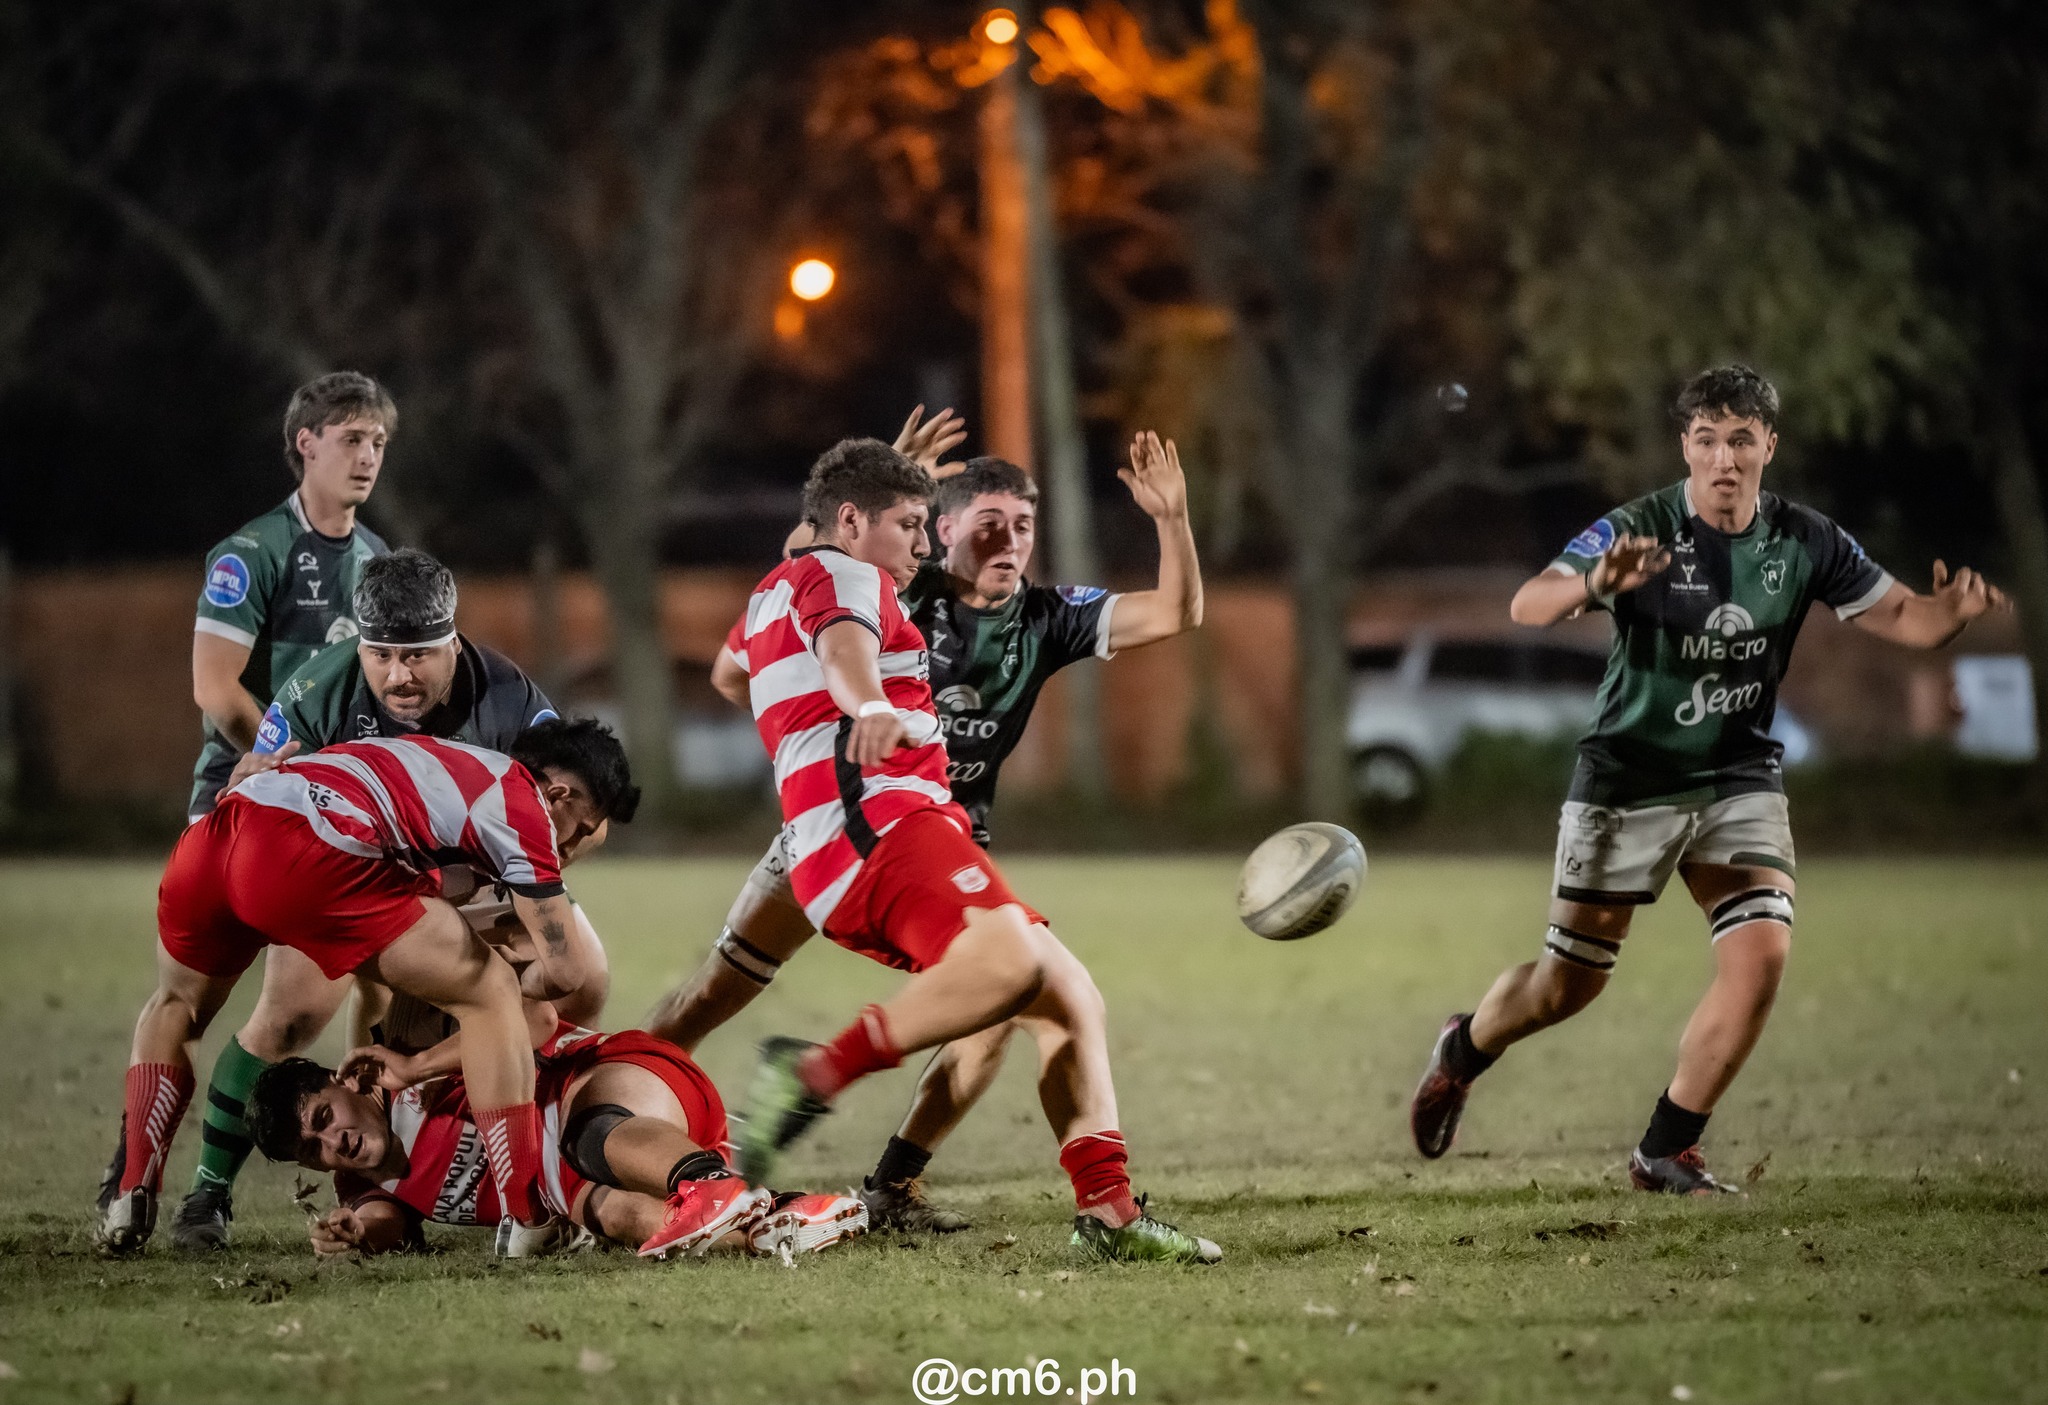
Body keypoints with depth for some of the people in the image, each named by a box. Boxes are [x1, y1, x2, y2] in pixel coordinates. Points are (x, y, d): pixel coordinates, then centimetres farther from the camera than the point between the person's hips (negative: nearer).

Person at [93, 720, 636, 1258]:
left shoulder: (451, 763, 34)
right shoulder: (524, 805, 10)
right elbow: (566, 970, 7)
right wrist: (522, 985, 29)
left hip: (210, 835, 8)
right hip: (306, 859, -8)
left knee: (176, 1008, 35)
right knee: (489, 993, 6)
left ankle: (130, 1200, 18)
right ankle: (529, 1224, 5)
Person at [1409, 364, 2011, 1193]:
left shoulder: (1805, 542, -5)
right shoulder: (1637, 531, -18)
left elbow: (1903, 619, 2)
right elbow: (1526, 607, -30)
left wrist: (1953, 611, -23)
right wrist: (1591, 584, -53)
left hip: (1740, 781, 3)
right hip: (1627, 780, -3)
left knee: (1762, 952, -17)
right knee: (1568, 984, 6)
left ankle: (1666, 1152, -2)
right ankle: (1463, 1051, 40)